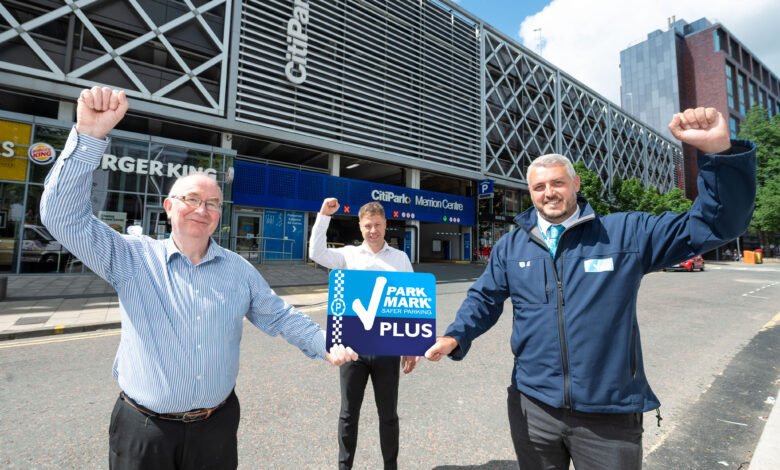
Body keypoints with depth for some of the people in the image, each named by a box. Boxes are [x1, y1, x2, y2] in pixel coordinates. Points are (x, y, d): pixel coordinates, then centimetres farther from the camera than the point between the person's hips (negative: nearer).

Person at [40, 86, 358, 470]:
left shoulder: (238, 269, -1)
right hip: (143, 427, -1)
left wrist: (325, 345, -7)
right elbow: (64, 215, -16)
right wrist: (89, 135, -28)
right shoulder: (132, 258, -6)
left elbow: (279, 316, 3)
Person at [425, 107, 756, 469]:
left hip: (610, 414, -1)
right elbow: (484, 299, 5)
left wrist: (720, 151, -21)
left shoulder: (625, 233, -4)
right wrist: (455, 337, -12)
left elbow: (714, 224, -6)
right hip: (532, 406, 2)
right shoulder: (511, 246, 0)